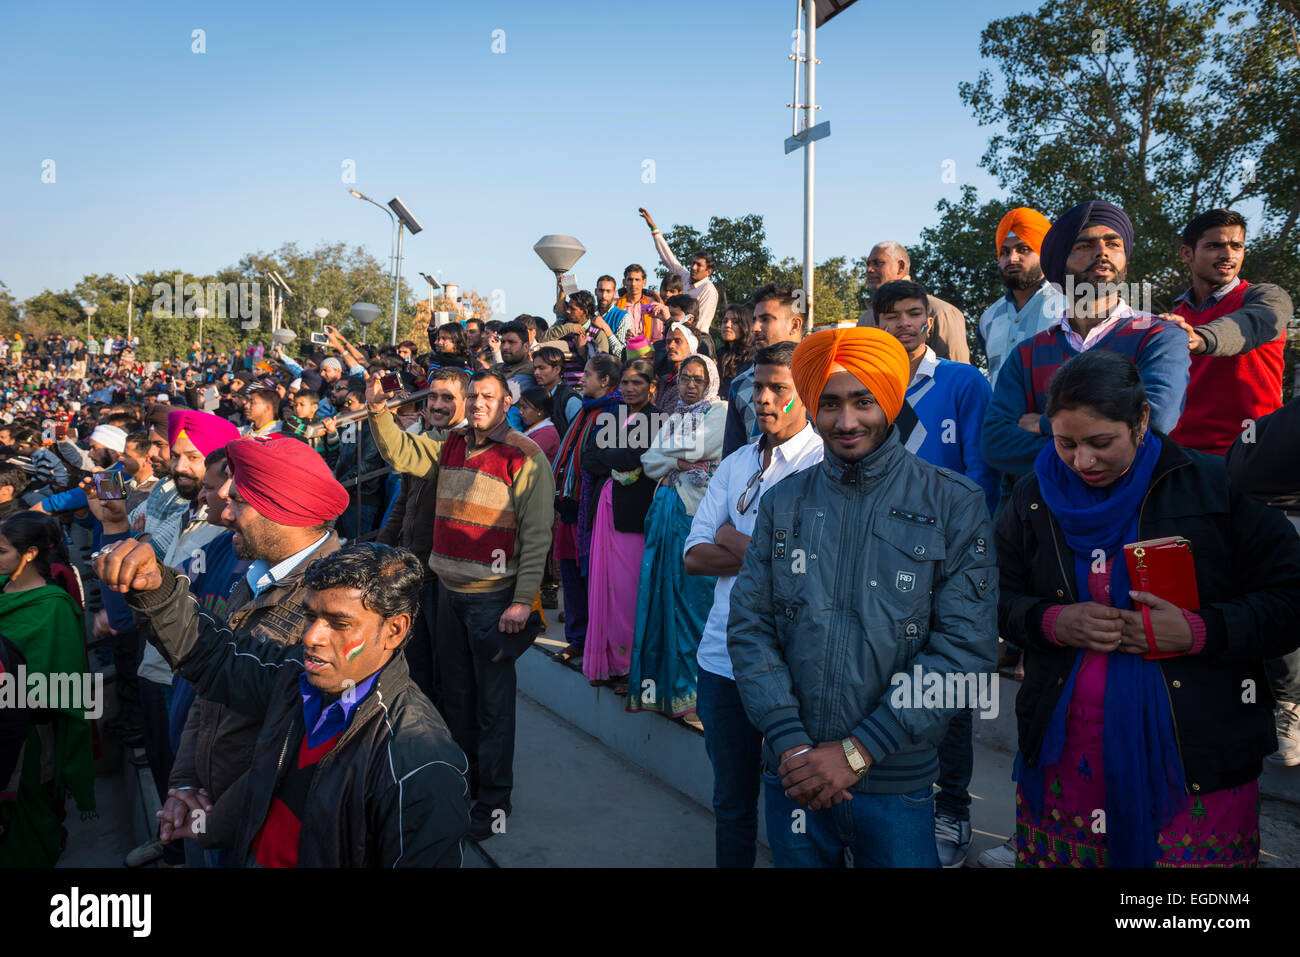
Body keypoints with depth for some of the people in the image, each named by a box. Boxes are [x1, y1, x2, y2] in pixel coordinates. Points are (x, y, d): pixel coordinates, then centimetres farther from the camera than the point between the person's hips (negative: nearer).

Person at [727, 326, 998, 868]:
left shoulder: (954, 504, -6)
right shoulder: (783, 504, 2)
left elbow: (965, 646, -11)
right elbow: (749, 629, 0)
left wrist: (858, 751, -14)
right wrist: (790, 743, -13)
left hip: (898, 785, -2)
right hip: (792, 781, 2)